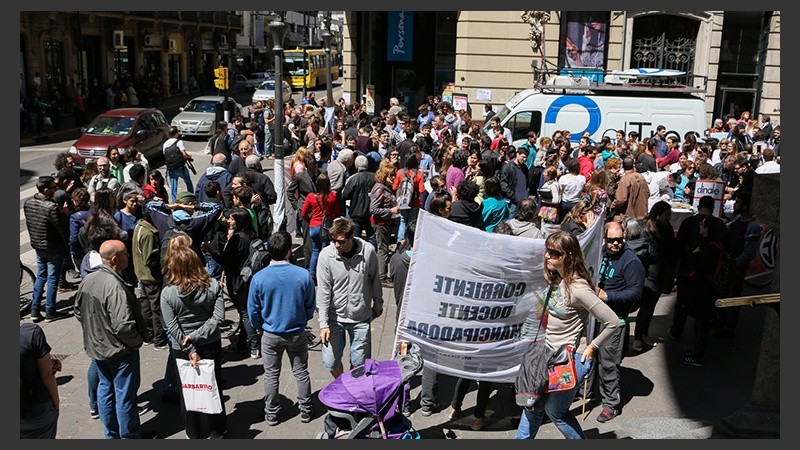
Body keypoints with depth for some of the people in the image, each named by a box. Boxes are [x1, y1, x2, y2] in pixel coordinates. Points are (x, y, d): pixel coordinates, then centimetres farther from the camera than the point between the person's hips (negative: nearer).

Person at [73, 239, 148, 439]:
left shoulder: (88, 280, -3)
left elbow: (78, 310, 11)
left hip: (96, 347, 8)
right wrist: (137, 341, -14)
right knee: (125, 395, 8)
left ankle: (111, 434, 37)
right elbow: (123, 325, -31)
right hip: (119, 351, -8)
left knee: (105, 389, 21)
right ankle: (129, 437, 23)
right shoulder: (115, 287, -30)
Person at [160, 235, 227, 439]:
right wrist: (197, 336, -18)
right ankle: (216, 431, 35)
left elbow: (172, 328, -18)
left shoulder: (167, 293, -19)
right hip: (211, 344, 2)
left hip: (182, 350, -1)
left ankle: (194, 433, 34)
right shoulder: (212, 285, -16)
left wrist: (189, 350, -14)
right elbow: (219, 316, -20)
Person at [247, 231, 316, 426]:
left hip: (270, 335, 0)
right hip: (297, 334, 0)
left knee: (271, 375, 17)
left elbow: (253, 311, -7)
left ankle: (271, 414, 31)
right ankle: (305, 410, 31)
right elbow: (311, 307, -5)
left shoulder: (259, 278, -19)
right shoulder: (303, 275, -19)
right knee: (301, 372, 18)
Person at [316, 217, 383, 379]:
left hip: (361, 317, 1)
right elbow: (323, 291, -12)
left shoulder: (368, 251, -14)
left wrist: (378, 304, 14)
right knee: (330, 361, 6)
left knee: (359, 362, 11)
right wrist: (323, 323, -13)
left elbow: (375, 280, 3)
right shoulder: (326, 255, -16)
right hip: (335, 317, 0)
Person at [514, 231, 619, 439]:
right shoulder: (555, 279, -1)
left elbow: (612, 323, -23)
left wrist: (591, 347, -14)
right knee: (533, 403, 18)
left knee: (555, 410, 10)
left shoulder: (578, 289, -26)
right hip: (548, 354, 8)